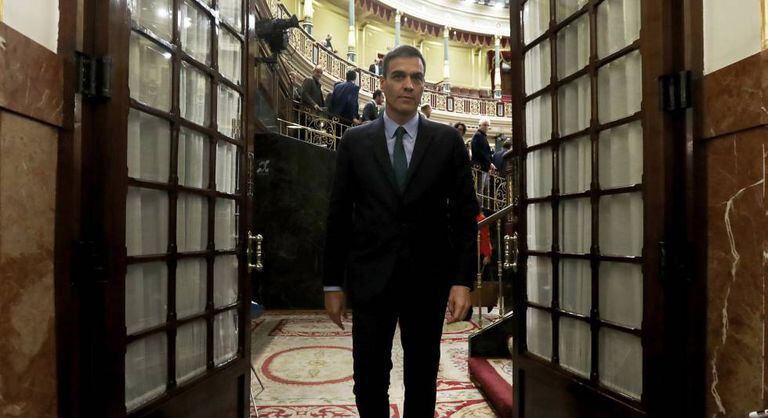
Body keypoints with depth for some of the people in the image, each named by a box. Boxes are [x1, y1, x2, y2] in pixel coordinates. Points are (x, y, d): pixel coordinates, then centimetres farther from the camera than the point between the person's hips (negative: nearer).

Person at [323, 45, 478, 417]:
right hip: (370, 279, 0)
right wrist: (333, 284, 2)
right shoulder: (354, 141, 1)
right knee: (368, 380, 7)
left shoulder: (447, 140, 0)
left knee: (422, 380, 13)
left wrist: (463, 281, -7)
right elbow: (339, 216, 3)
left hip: (428, 281, 0)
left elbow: (464, 214, 0)